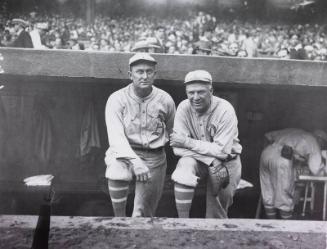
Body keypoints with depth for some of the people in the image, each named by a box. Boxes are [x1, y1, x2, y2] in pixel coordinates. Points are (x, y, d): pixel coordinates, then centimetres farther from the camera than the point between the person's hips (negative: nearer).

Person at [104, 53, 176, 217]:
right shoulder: (117, 99, -9)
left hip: (154, 158, 2)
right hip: (124, 153, -1)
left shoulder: (165, 100, -1)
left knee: (142, 214, 1)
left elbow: (172, 131, 16)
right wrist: (134, 161, -33)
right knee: (116, 173, -35)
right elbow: (115, 137, -20)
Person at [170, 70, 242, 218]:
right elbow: (178, 148, -20)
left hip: (226, 161, -1)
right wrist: (211, 161, -31)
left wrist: (188, 142, -26)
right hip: (197, 159, 2)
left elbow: (223, 150, -26)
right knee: (184, 166, -32)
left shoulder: (225, 110, -22)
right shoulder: (184, 108, -15)